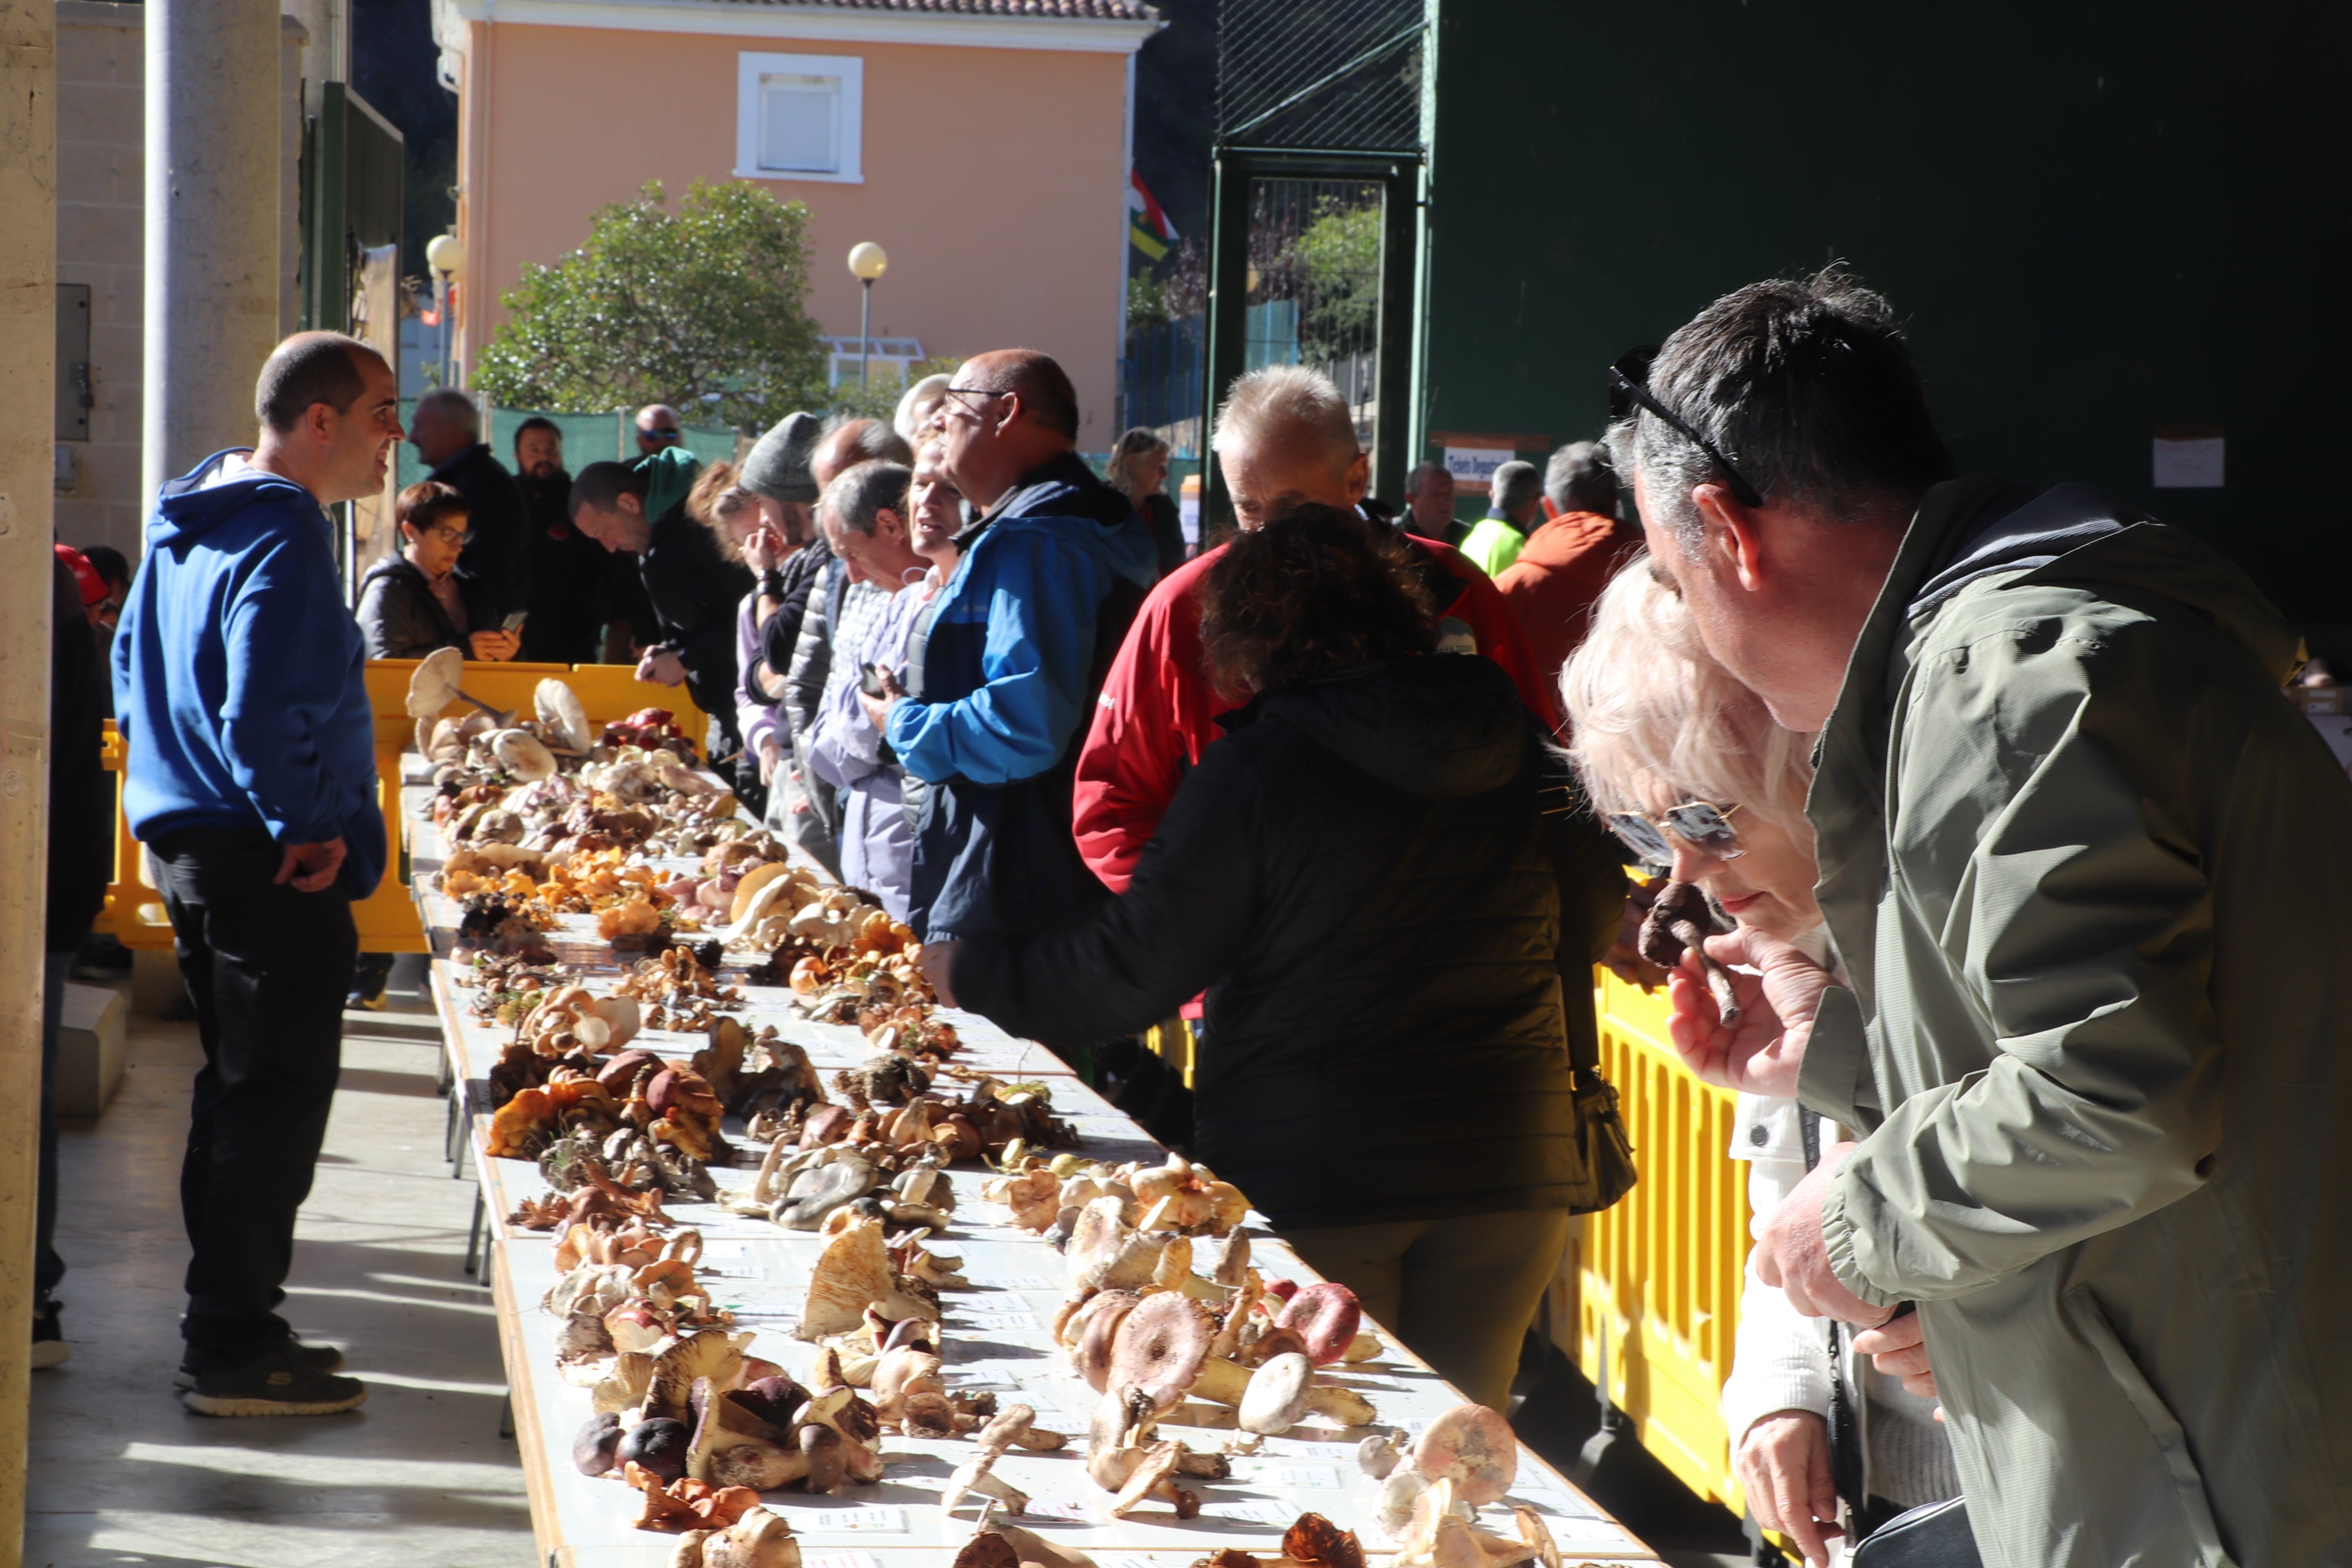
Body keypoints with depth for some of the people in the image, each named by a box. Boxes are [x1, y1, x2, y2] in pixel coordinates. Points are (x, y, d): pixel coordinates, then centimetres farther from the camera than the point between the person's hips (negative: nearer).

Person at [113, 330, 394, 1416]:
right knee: (276, 1097, -3)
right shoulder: (285, 535, -19)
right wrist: (310, 827, -16)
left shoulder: (188, 521, 13)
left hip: (191, 845, 10)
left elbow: (133, 667, 22)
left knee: (238, 1089, 18)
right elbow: (265, 714, -28)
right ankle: (236, 1352, 2)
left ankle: (225, 1327, 26)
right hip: (269, 871, -10)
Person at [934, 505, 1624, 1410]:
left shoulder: (1258, 769, -10)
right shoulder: (1523, 751, 4)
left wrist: (969, 974, 7)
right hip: (1514, 1164, 4)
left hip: (1313, 1174, -4)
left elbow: (1128, 977, -7)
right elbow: (1584, 934, 12)